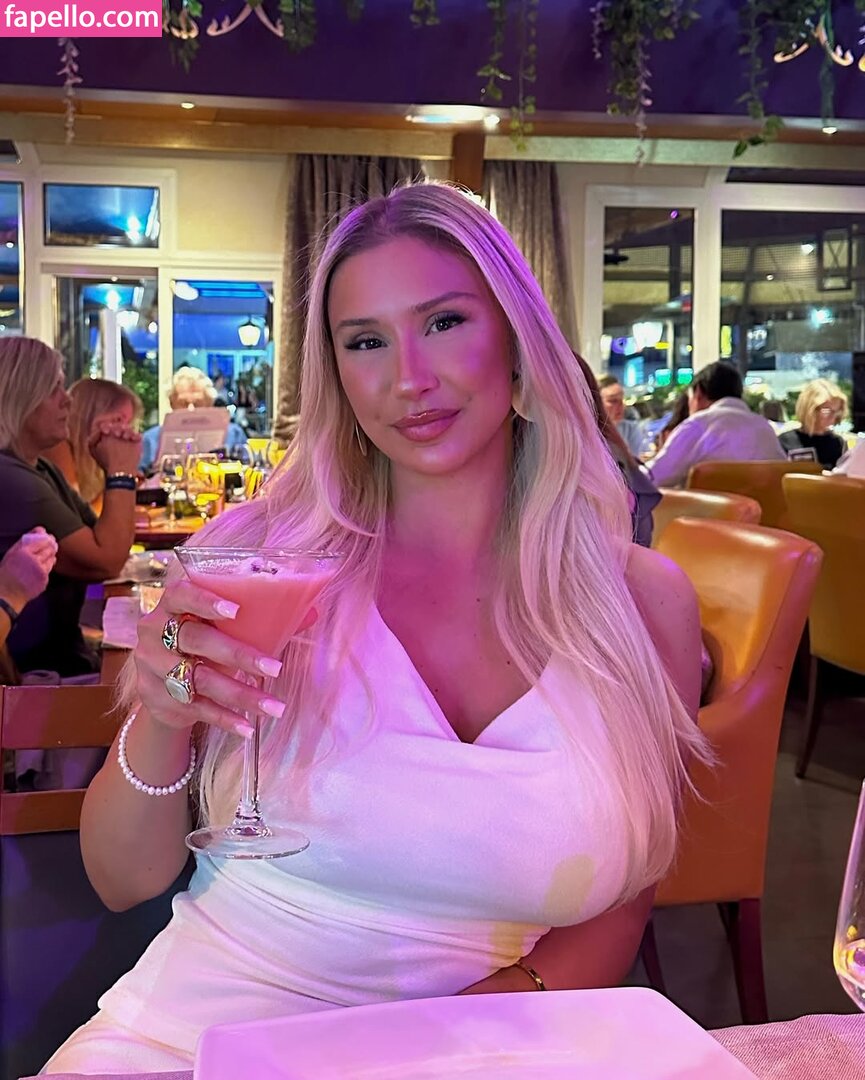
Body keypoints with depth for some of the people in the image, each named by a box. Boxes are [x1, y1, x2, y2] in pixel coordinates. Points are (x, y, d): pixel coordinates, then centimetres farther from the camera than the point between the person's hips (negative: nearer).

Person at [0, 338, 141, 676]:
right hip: (35, 674, -9)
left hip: (63, 655, 9)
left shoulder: (41, 470, 12)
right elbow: (107, 560, -21)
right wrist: (121, 472, -9)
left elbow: (111, 545, 11)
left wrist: (116, 469, -1)